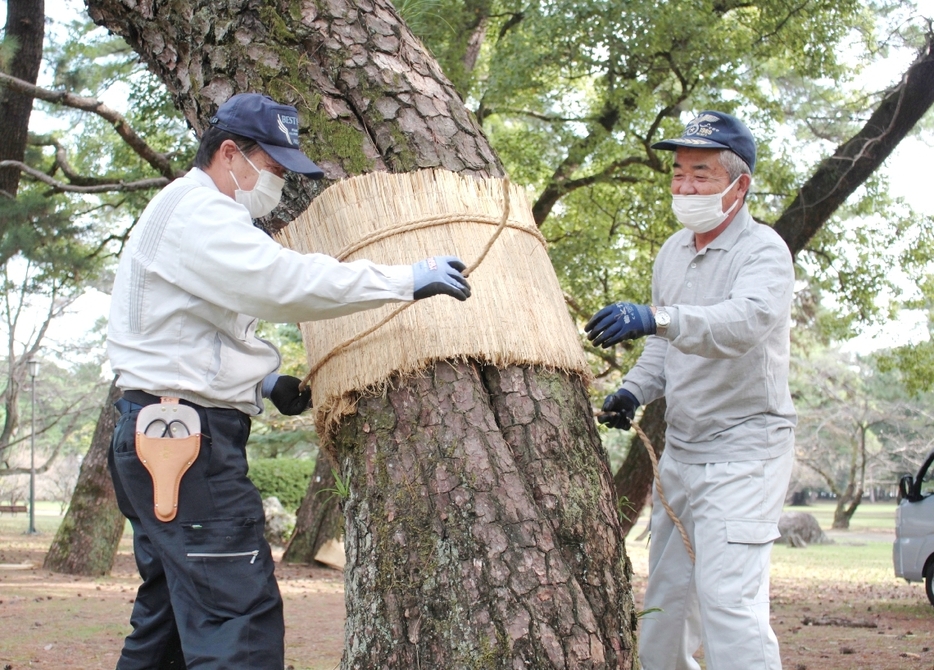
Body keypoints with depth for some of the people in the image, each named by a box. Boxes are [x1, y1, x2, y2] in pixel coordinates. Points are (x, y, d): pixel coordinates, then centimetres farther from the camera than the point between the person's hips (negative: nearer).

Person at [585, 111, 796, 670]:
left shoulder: (764, 250, -14)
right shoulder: (673, 252, 10)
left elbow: (745, 321, -36)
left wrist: (655, 318, -50)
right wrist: (636, 391, 3)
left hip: (745, 449, -8)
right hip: (681, 450, 8)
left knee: (728, 599, -17)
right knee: (665, 595, 14)